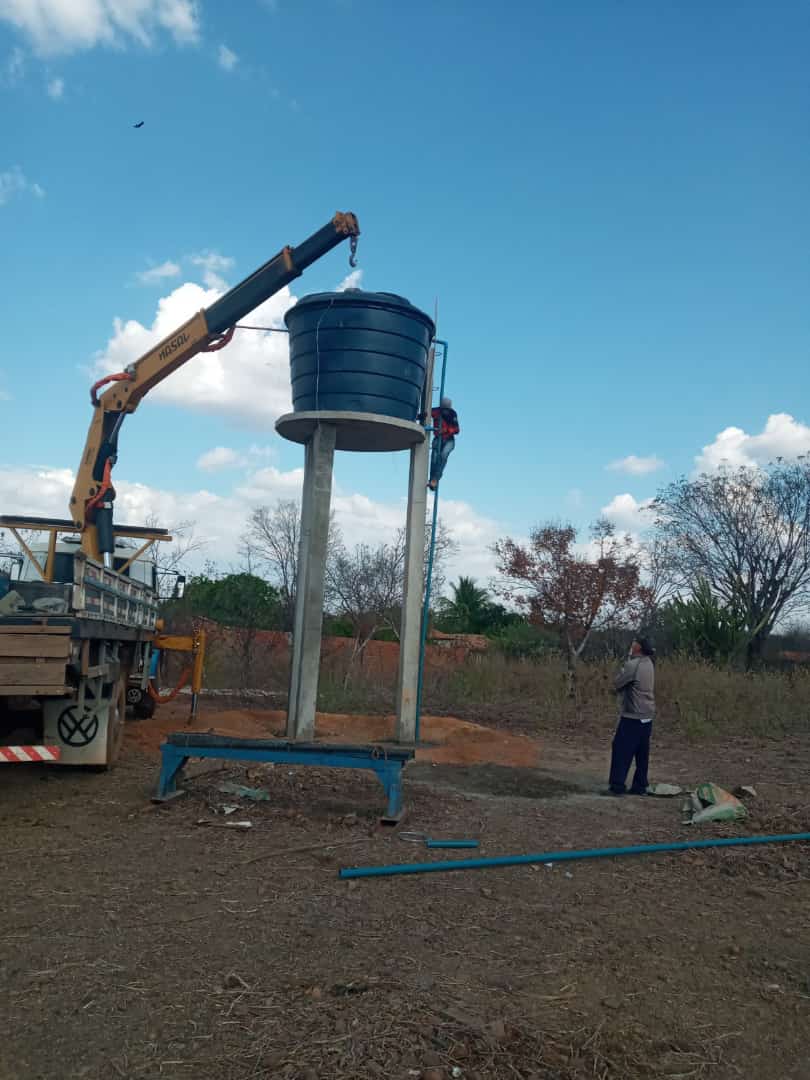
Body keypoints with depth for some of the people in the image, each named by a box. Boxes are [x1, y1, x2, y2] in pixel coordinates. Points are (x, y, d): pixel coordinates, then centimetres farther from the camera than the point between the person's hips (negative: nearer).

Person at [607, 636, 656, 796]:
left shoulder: (632, 665, -17)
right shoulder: (648, 663, 8)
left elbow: (617, 685, -8)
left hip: (633, 716, -8)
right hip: (647, 715, 8)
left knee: (621, 750, -2)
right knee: (642, 753, 11)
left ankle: (617, 786, -2)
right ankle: (640, 786, 14)